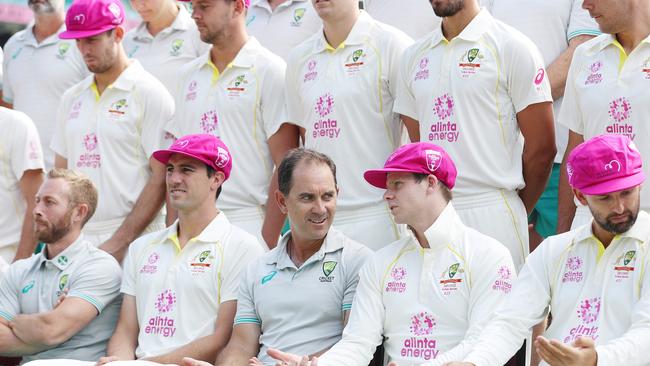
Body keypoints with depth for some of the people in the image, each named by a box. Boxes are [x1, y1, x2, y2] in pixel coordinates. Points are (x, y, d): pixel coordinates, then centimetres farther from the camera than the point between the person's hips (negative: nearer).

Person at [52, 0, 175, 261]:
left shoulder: (150, 93, -3)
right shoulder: (72, 97, 16)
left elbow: (161, 179, -8)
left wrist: (119, 241, -14)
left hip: (132, 243, -5)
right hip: (75, 241, 5)